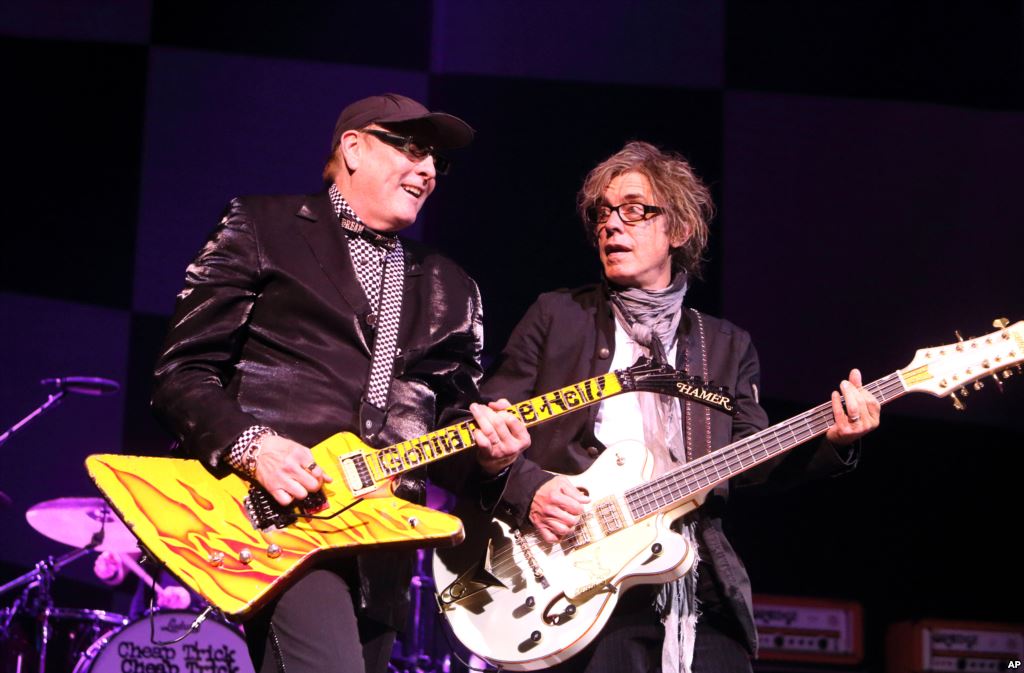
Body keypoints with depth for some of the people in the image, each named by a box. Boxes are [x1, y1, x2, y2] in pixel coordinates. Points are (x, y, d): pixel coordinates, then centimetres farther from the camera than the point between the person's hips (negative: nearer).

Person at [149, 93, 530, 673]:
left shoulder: (451, 292, 22)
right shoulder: (262, 228, 6)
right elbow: (183, 371, 1)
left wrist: (485, 455, -2)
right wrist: (251, 446, -16)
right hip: (274, 512, -6)